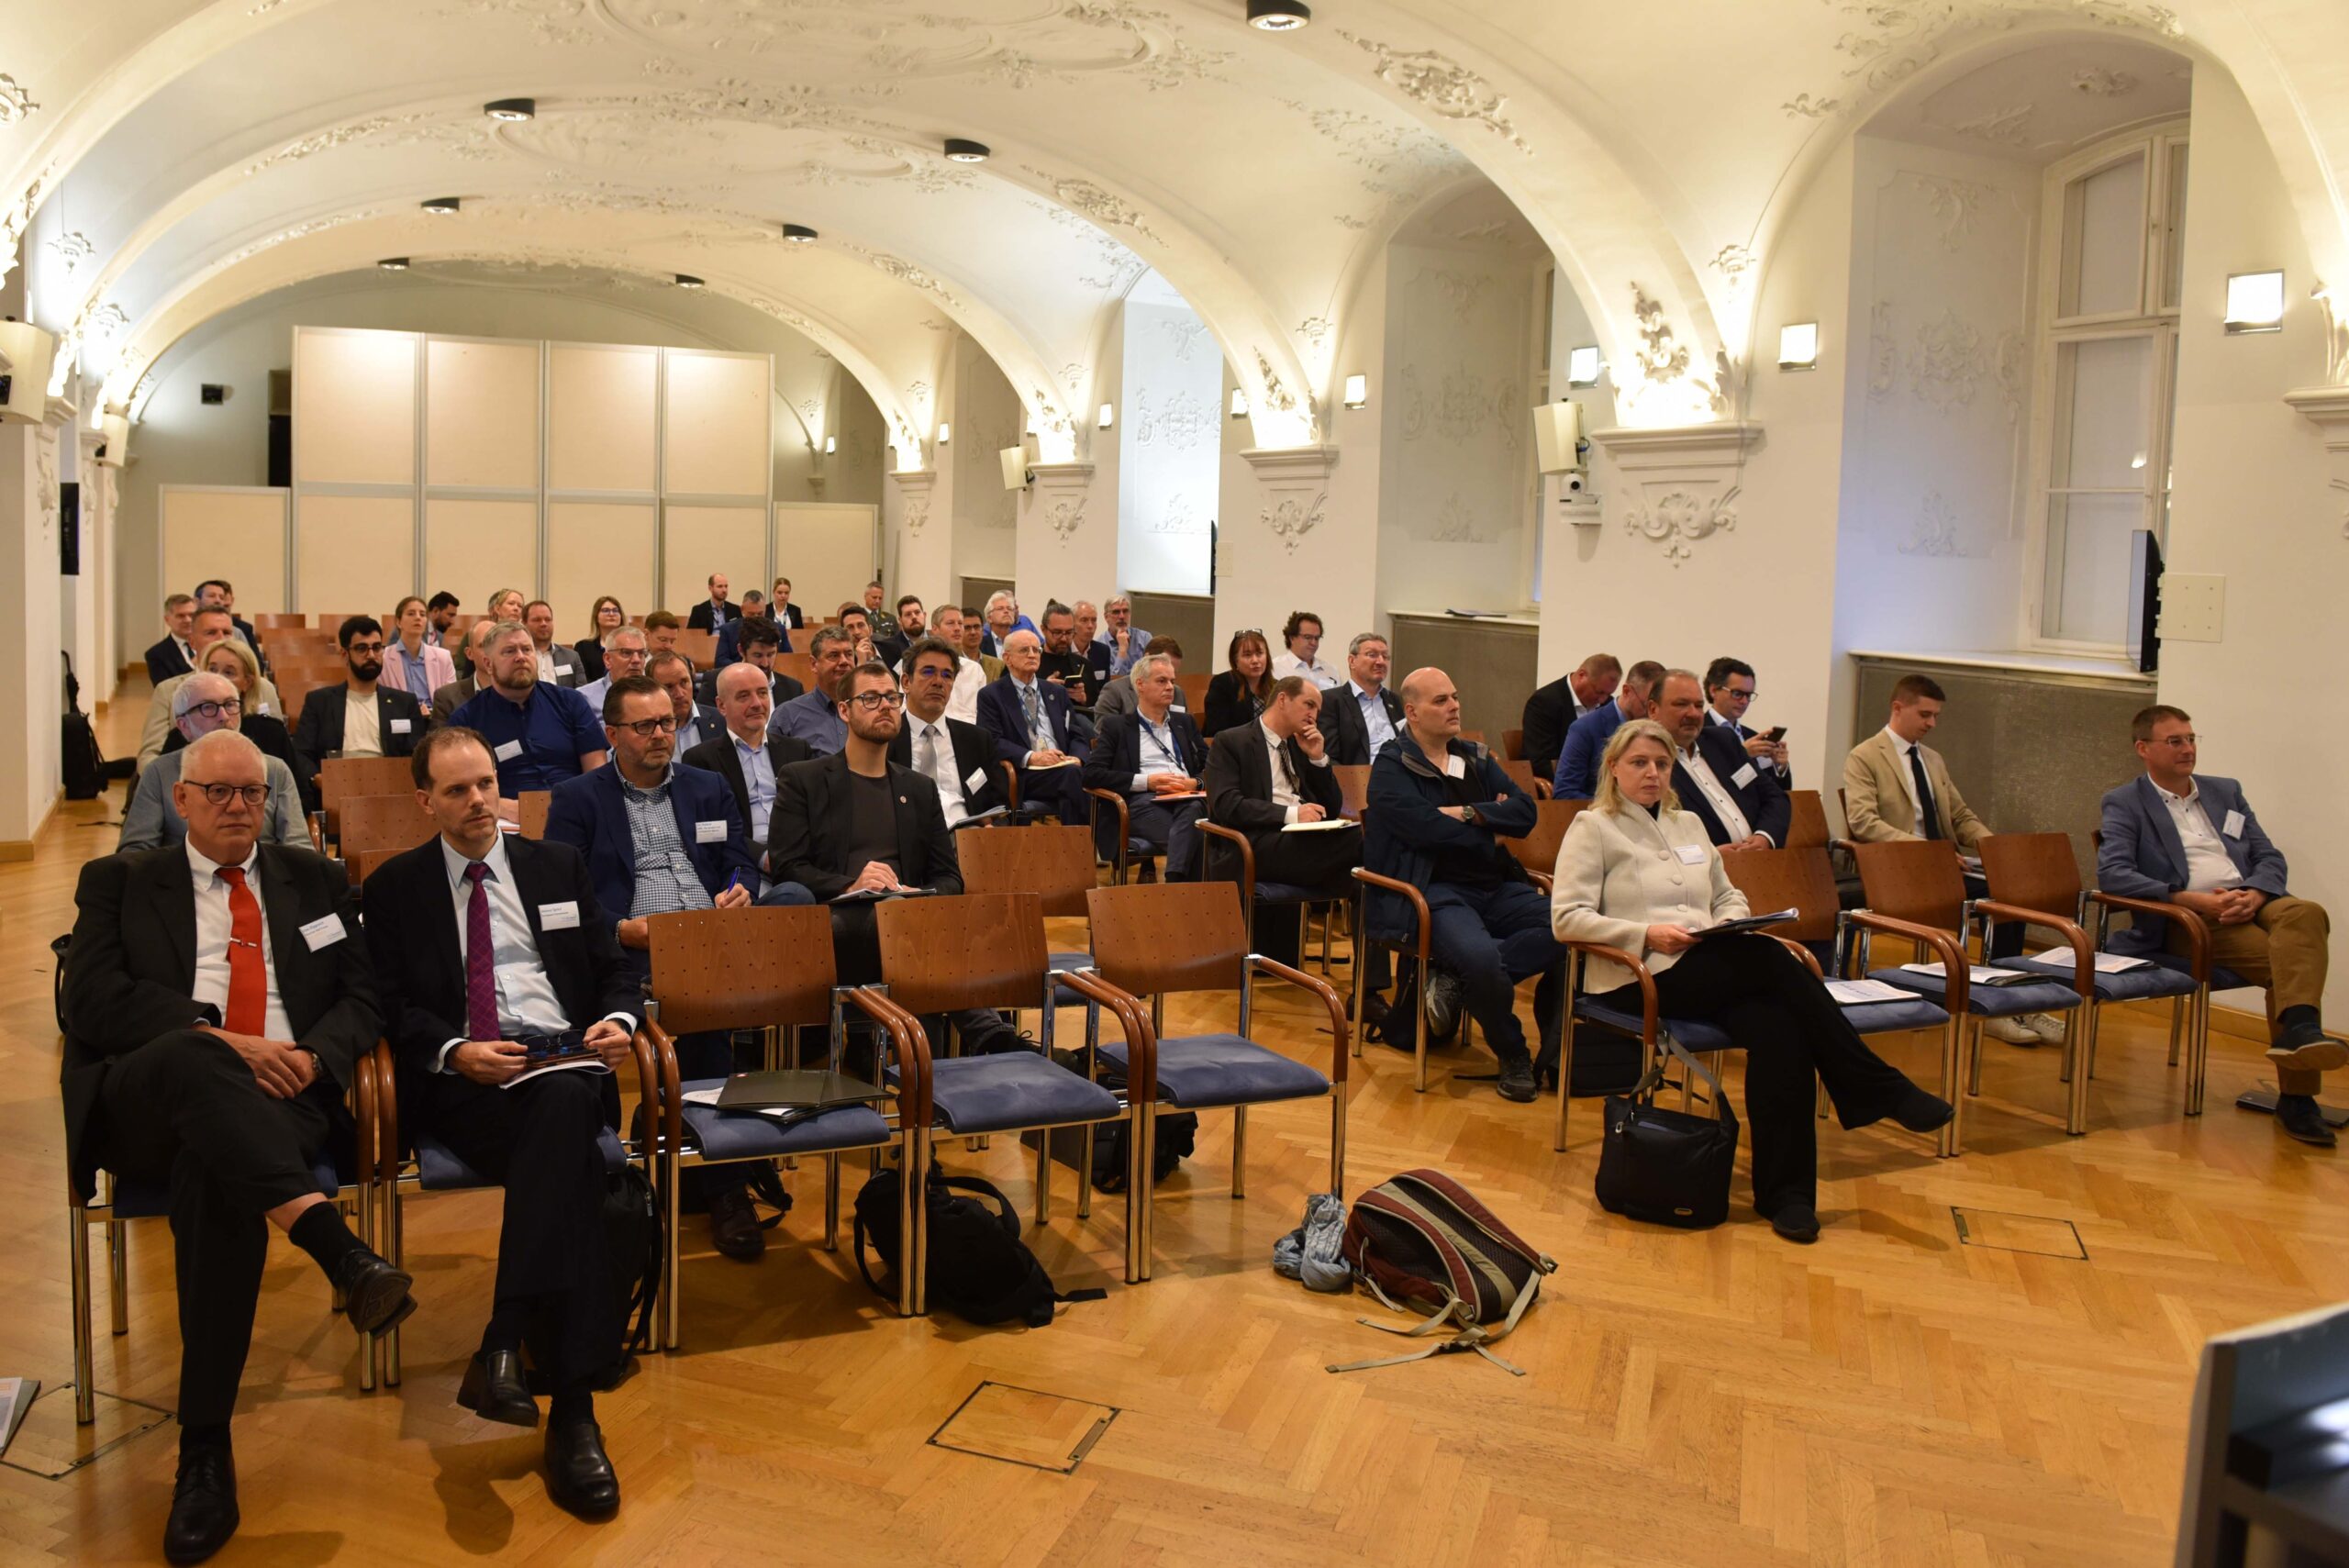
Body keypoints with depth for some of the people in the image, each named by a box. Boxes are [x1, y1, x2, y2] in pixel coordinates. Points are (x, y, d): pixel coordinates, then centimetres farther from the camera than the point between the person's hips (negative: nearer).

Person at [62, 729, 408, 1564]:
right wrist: (222, 1040, -13)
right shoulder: (119, 880, 19)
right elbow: (97, 1000, 2)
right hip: (145, 1106, -1)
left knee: (214, 1175, -35)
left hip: (280, 1095, 1)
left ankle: (206, 1448, -33)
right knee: (193, 1059, -38)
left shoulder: (314, 879, 24)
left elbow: (362, 1000, 16)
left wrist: (313, 1057, -7)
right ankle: (339, 1250, -52)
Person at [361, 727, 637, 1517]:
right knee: (568, 1151, -35)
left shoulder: (557, 865, 22)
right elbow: (392, 1006, 7)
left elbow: (615, 971, 21)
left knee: (563, 1109, -38)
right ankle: (571, 1405, -37)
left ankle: (503, 1346, -41)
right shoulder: (395, 886, 17)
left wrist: (620, 1020, -2)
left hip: (564, 1059, 2)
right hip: (460, 1078, -2)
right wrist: (452, 1052, -12)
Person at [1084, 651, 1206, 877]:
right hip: (1142, 801, -3)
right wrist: (1146, 781, -5)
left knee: (1195, 808, -39)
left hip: (1186, 798, 3)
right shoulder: (1116, 727, 16)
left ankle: (1175, 881, -50)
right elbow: (1092, 774, 3)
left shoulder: (1184, 722, 30)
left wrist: (1194, 782, -2)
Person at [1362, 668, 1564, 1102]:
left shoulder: (1476, 759, 19)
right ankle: (1513, 1057, -9)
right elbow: (1425, 828, -15)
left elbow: (1526, 812, 7)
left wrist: (1470, 814, -9)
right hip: (1432, 892, -6)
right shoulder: (1391, 767, 1)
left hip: (1496, 889, 6)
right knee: (1479, 956, -34)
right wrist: (1492, 830, -1)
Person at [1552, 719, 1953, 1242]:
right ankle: (1882, 1089, -22)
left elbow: (1729, 896, 28)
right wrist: (1646, 934, -18)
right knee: (1770, 959, -30)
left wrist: (1731, 924, 2)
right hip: (1638, 981, -6)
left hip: (1712, 972, 6)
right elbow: (1567, 918, -5)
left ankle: (1785, 1193, -25)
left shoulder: (1689, 825, 25)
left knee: (1778, 1027, -29)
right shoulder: (1593, 827, 5)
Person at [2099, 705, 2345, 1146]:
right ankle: (2295, 1094, -30)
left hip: (2251, 904, 4)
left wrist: (2254, 895, -8)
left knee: (2306, 914, -32)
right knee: (2287, 959, -29)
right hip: (2187, 920, -4)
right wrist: (2192, 900, -17)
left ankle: (2298, 1027, -46)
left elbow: (2271, 858, 17)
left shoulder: (2226, 792, 24)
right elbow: (2111, 873, -8)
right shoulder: (2125, 803, 7)